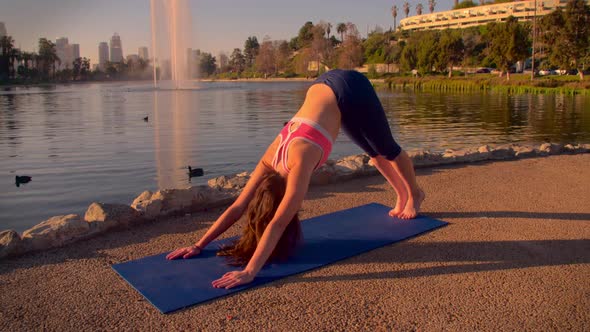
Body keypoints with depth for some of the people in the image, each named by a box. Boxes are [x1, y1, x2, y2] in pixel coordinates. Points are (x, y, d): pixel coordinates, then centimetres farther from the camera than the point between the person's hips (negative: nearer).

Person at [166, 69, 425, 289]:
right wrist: (198, 245, -16)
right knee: (374, 152, 23)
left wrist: (250, 272, -42)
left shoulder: (299, 161, -34)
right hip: (324, 87, 5)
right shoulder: (271, 160, -16)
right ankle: (402, 196, 46)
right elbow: (237, 207, -13)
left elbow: (278, 223, -39)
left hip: (349, 89, -5)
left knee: (386, 148, 18)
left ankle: (414, 194, 43)